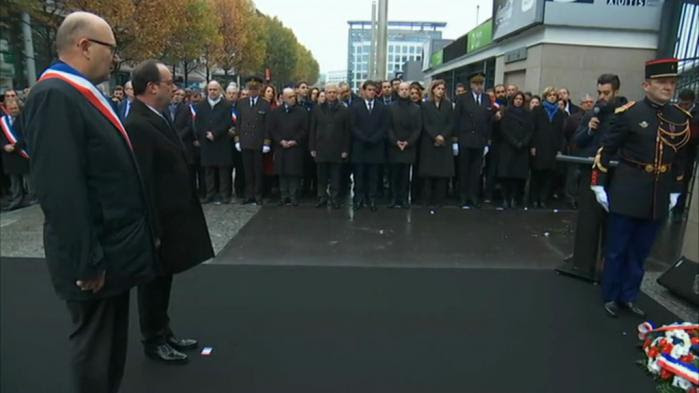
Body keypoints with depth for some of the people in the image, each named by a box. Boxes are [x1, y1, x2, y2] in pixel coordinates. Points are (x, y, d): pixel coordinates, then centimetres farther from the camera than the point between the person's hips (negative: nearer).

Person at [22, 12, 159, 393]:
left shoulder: (85, 94, 12)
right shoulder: (54, 96, -19)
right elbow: (60, 190, -25)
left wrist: (143, 232, 14)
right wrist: (87, 261, -21)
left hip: (115, 247, 9)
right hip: (96, 256, -9)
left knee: (113, 336, 21)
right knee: (93, 341, 9)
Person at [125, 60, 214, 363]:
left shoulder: (158, 118, 9)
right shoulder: (137, 125, -21)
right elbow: (141, 183, -23)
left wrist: (175, 220, 15)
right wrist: (153, 229, -22)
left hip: (171, 216, 9)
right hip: (158, 222, -9)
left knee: (163, 279, 20)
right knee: (153, 281, 8)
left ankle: (164, 333, 36)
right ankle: (153, 342, 27)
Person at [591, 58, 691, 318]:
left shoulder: (682, 118, 6)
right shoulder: (629, 113, -9)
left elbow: (680, 157, 15)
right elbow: (606, 150, -7)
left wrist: (675, 191, 16)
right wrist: (599, 185, -8)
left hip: (659, 198, 4)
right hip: (627, 194, -4)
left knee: (640, 252, 13)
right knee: (616, 250, 6)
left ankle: (629, 297, 27)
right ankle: (610, 297, 21)